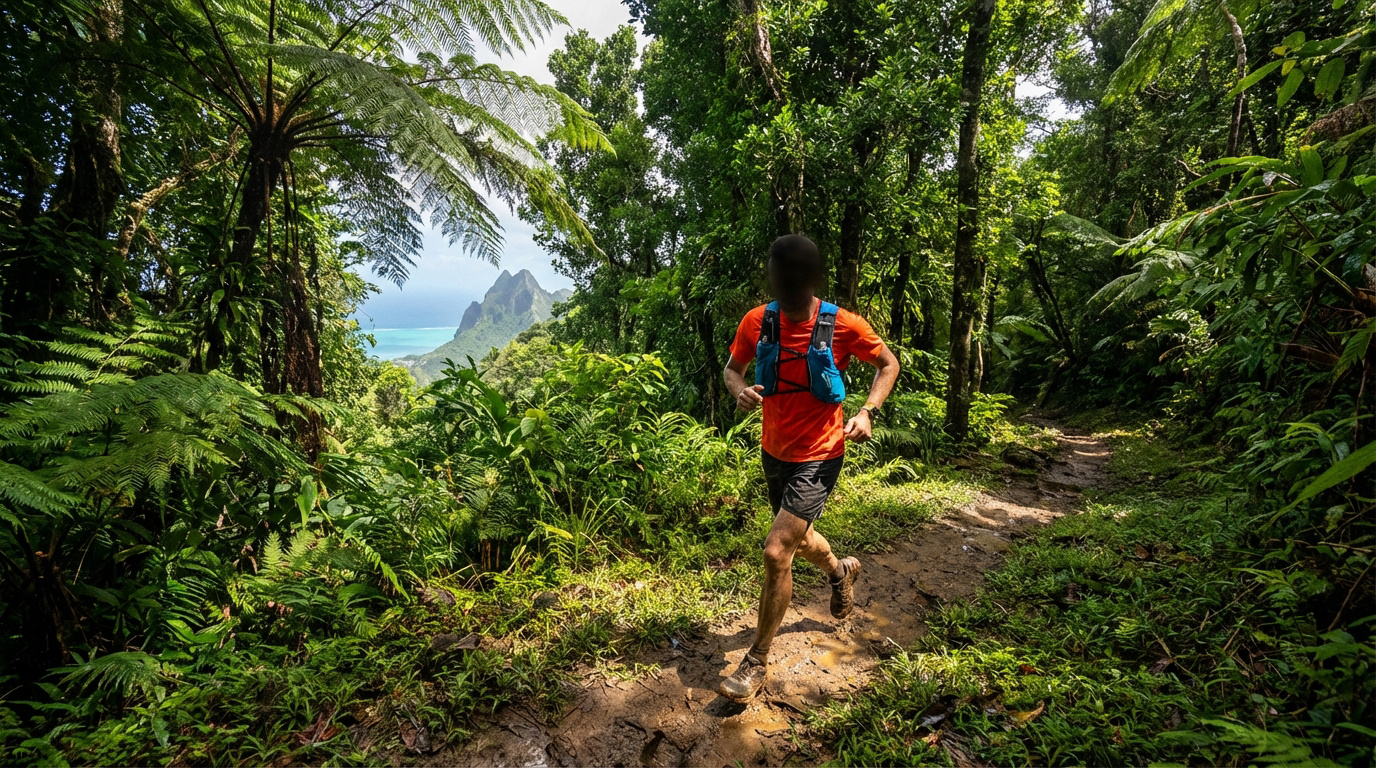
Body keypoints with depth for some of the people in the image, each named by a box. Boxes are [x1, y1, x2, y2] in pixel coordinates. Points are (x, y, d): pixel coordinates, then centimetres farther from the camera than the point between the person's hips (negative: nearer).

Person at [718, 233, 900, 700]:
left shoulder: (843, 326, -16)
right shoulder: (757, 321, -8)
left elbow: (888, 365, 0)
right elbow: (732, 368, 6)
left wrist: (868, 412, -16)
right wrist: (740, 391, -18)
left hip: (819, 457, -5)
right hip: (774, 452, 5)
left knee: (776, 551, -14)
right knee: (797, 538, 25)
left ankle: (756, 663, 6)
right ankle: (841, 572, 61)